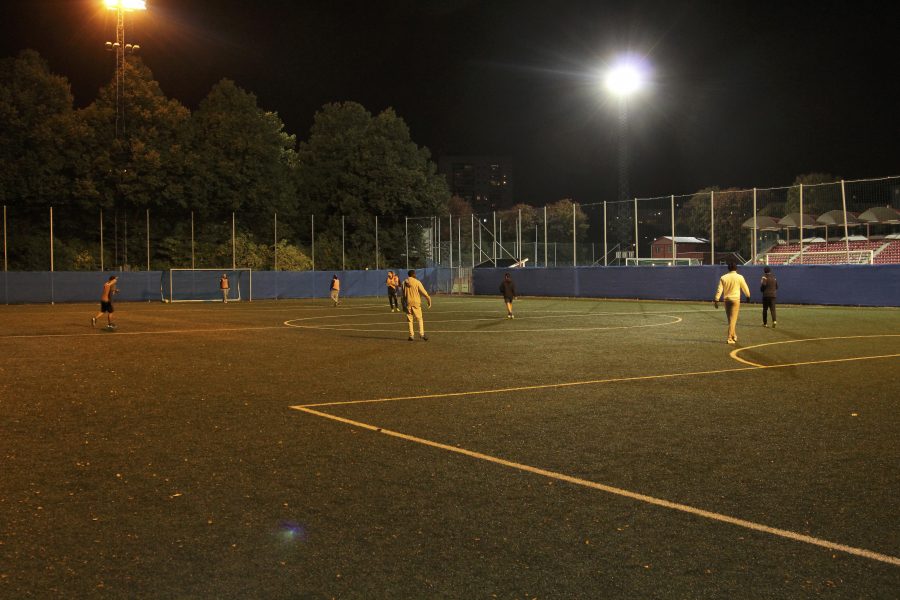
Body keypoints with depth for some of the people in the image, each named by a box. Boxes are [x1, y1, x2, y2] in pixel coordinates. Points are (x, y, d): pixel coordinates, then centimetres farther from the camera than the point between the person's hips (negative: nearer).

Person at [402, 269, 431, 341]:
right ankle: (421, 333, -8)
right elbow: (423, 292, -7)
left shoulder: (404, 282, 5)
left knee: (410, 320, 8)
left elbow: (403, 294, 10)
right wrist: (429, 299, -1)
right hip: (416, 302, -3)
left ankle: (411, 336, 6)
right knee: (420, 319, 4)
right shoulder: (417, 282, -5)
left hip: (408, 303, 3)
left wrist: (403, 303, 18)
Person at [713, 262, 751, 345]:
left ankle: (734, 336, 26)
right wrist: (748, 296, 23)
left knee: (731, 319, 16)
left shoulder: (723, 278, 3)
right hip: (735, 299, -3)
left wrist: (716, 300, 1)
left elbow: (719, 289, -1)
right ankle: (730, 338, -9)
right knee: (733, 319, -3)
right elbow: (745, 288, 6)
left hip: (726, 299, 3)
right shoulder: (739, 277, -3)